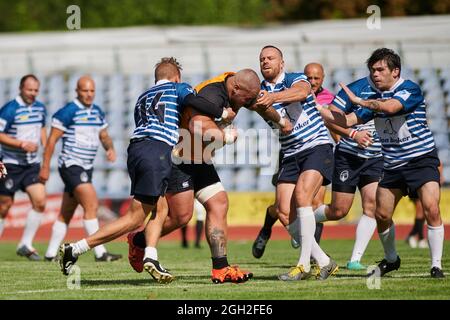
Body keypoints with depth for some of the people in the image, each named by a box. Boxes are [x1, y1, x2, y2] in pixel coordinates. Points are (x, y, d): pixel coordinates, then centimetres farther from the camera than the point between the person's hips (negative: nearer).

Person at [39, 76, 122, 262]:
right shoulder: (68, 111, -11)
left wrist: (110, 148, -2)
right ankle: (100, 253, -18)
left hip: (86, 168, 8)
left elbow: (104, 136, 21)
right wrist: (45, 167, -12)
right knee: (91, 205, -17)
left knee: (66, 213, 11)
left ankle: (51, 254, 18)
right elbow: (52, 139, -10)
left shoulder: (97, 112, 12)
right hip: (71, 165, -8)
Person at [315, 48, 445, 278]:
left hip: (421, 159, -7)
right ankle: (391, 260, 29)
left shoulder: (410, 90, -14)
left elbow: (390, 106, -32)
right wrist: (319, 109, 0)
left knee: (431, 209, -21)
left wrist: (359, 101, -21)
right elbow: (348, 121, 9)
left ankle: (436, 265, -13)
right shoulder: (374, 97, 7)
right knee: (381, 215, 5)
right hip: (392, 164, 7)